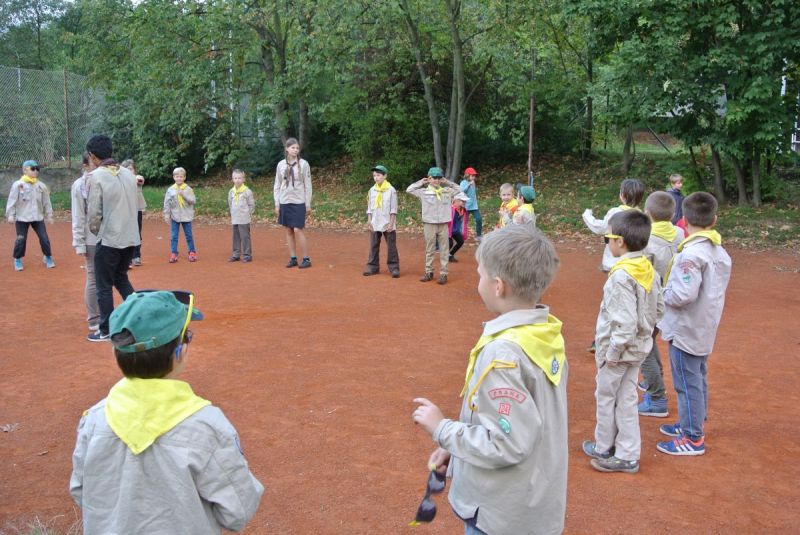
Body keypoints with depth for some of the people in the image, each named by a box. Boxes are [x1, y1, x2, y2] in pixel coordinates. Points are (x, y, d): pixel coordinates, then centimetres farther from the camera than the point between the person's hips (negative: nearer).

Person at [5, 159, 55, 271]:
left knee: (44, 238, 1)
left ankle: (48, 257, 19)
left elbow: (46, 201, 9)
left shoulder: (41, 185, 3)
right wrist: (10, 215, -10)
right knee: (21, 239, 0)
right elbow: (12, 200, -6)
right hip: (22, 218, -3)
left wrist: (49, 215, 9)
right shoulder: (18, 185, -8)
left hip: (38, 217, 3)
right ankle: (17, 260, 19)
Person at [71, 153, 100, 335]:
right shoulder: (79, 185, -3)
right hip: (92, 240, -4)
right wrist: (79, 244, -8)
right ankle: (94, 320, 12)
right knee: (93, 280, 2)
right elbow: (78, 217, -5)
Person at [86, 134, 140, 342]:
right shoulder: (128, 173, 6)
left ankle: (106, 331, 14)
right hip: (130, 238, 6)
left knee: (104, 286, 7)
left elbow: (94, 212, -10)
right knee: (121, 279, 23)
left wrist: (95, 231, 7)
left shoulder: (96, 176, -12)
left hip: (109, 239, -6)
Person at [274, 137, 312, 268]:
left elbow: (308, 185, -1)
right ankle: (293, 258, 13)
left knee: (298, 230, -9)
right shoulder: (281, 164, 5)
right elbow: (277, 185, 9)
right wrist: (277, 203, 5)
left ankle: (306, 259, 0)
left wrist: (308, 204, -4)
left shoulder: (303, 164, -3)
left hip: (299, 202, -3)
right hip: (285, 202, 4)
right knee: (288, 230, 6)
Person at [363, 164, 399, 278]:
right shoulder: (371, 190, 6)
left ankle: (394, 267, 5)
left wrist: (391, 223, -11)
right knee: (373, 246, 7)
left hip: (388, 224, -4)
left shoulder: (391, 190, -6)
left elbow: (393, 209, -6)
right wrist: (369, 221, 2)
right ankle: (372, 266, 15)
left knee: (391, 246, 0)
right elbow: (369, 208, 9)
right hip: (375, 224, 4)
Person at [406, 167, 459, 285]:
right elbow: (409, 190, 3)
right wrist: (421, 182, 5)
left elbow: (459, 189, 17)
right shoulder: (423, 192, 0)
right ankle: (429, 272, 18)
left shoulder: (447, 191, 5)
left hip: (443, 224, 1)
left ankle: (443, 273, 9)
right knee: (429, 250, 9)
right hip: (429, 224, -1)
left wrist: (447, 182, 10)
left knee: (444, 250, 3)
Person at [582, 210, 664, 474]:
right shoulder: (649, 270, 0)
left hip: (619, 349, -8)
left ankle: (604, 448, 30)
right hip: (639, 348, 8)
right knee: (627, 400, 16)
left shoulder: (622, 276, -26)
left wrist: (611, 353, -18)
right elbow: (659, 310, 8)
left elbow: (624, 323, -28)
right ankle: (627, 455, 24)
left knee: (605, 397, 12)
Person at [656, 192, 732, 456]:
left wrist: (662, 293, -11)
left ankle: (692, 438, 9)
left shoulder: (691, 254, -24)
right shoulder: (720, 252, 5)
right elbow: (711, 288, 11)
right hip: (705, 327, 9)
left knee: (687, 382, 1)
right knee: (698, 378, 20)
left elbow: (683, 294, -29)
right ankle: (693, 424, 35)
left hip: (686, 330, -9)